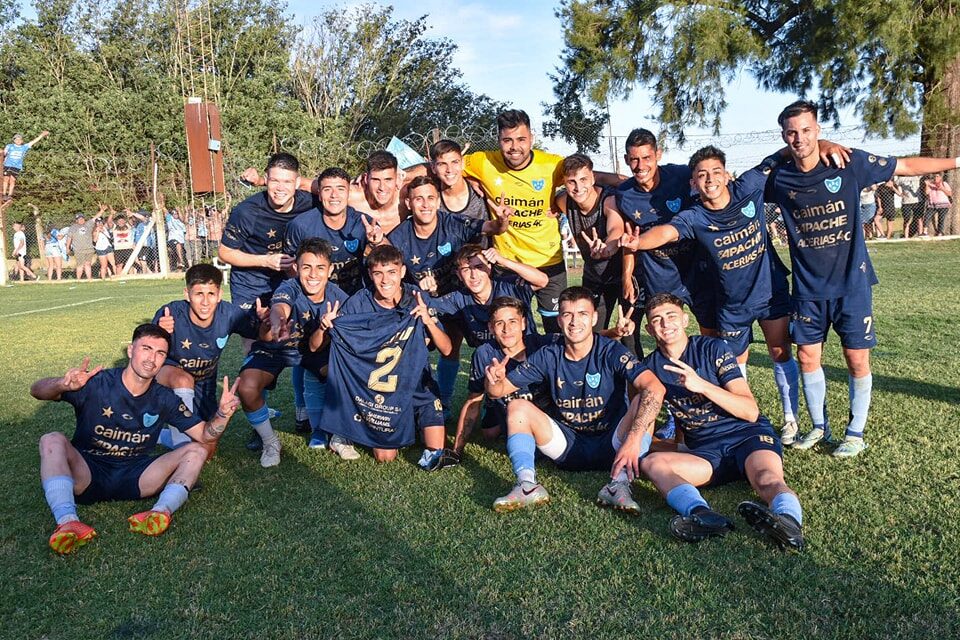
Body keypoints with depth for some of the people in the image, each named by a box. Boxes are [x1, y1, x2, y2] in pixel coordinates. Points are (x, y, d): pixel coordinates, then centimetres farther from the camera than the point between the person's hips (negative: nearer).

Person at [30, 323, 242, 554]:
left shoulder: (164, 399, 2)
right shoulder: (98, 384, -9)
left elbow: (204, 434, 2)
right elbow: (37, 390, -18)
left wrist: (223, 414, -21)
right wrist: (63, 384, -42)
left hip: (135, 478, 3)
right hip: (86, 473, -3)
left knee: (196, 452, -12)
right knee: (52, 440, -28)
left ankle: (162, 510, -40)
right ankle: (67, 522, -48)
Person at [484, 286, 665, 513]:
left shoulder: (611, 352, -14)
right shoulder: (548, 356, -3)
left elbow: (655, 388, -30)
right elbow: (499, 392, -1)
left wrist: (633, 439, -41)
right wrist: (494, 380, -27)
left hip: (610, 445, -3)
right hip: (567, 447, 3)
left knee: (644, 403, -27)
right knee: (518, 407, -15)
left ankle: (619, 484, -34)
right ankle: (528, 486, -30)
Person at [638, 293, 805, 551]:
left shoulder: (713, 348, 3)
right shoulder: (651, 367, 12)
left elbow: (751, 412, -5)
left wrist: (702, 385, -17)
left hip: (747, 434, -2)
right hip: (705, 453, 2)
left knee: (767, 477, -35)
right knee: (651, 462, -27)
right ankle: (701, 514, -53)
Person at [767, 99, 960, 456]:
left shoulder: (850, 164, -8)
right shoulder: (779, 179, -2)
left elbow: (906, 166, 4)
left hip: (851, 283, -2)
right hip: (808, 287, 2)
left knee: (857, 360, 2)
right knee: (807, 357, 6)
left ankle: (856, 433, 19)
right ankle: (819, 426, 25)